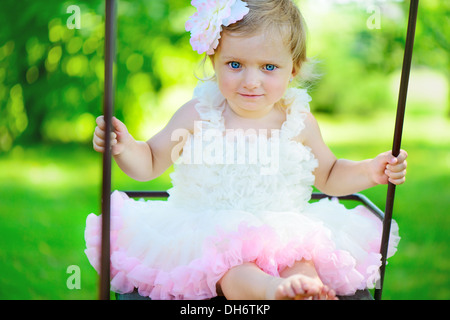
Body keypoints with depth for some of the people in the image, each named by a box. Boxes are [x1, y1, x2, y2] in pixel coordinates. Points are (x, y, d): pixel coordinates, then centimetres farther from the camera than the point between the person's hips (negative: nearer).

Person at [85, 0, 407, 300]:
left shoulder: (300, 123, 1)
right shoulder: (198, 116, -4)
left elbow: (329, 176, 17)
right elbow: (150, 163, 4)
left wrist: (370, 171, 0)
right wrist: (124, 147, -18)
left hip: (283, 232, 3)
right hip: (210, 234, -2)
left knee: (303, 266, -29)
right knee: (232, 268, -35)